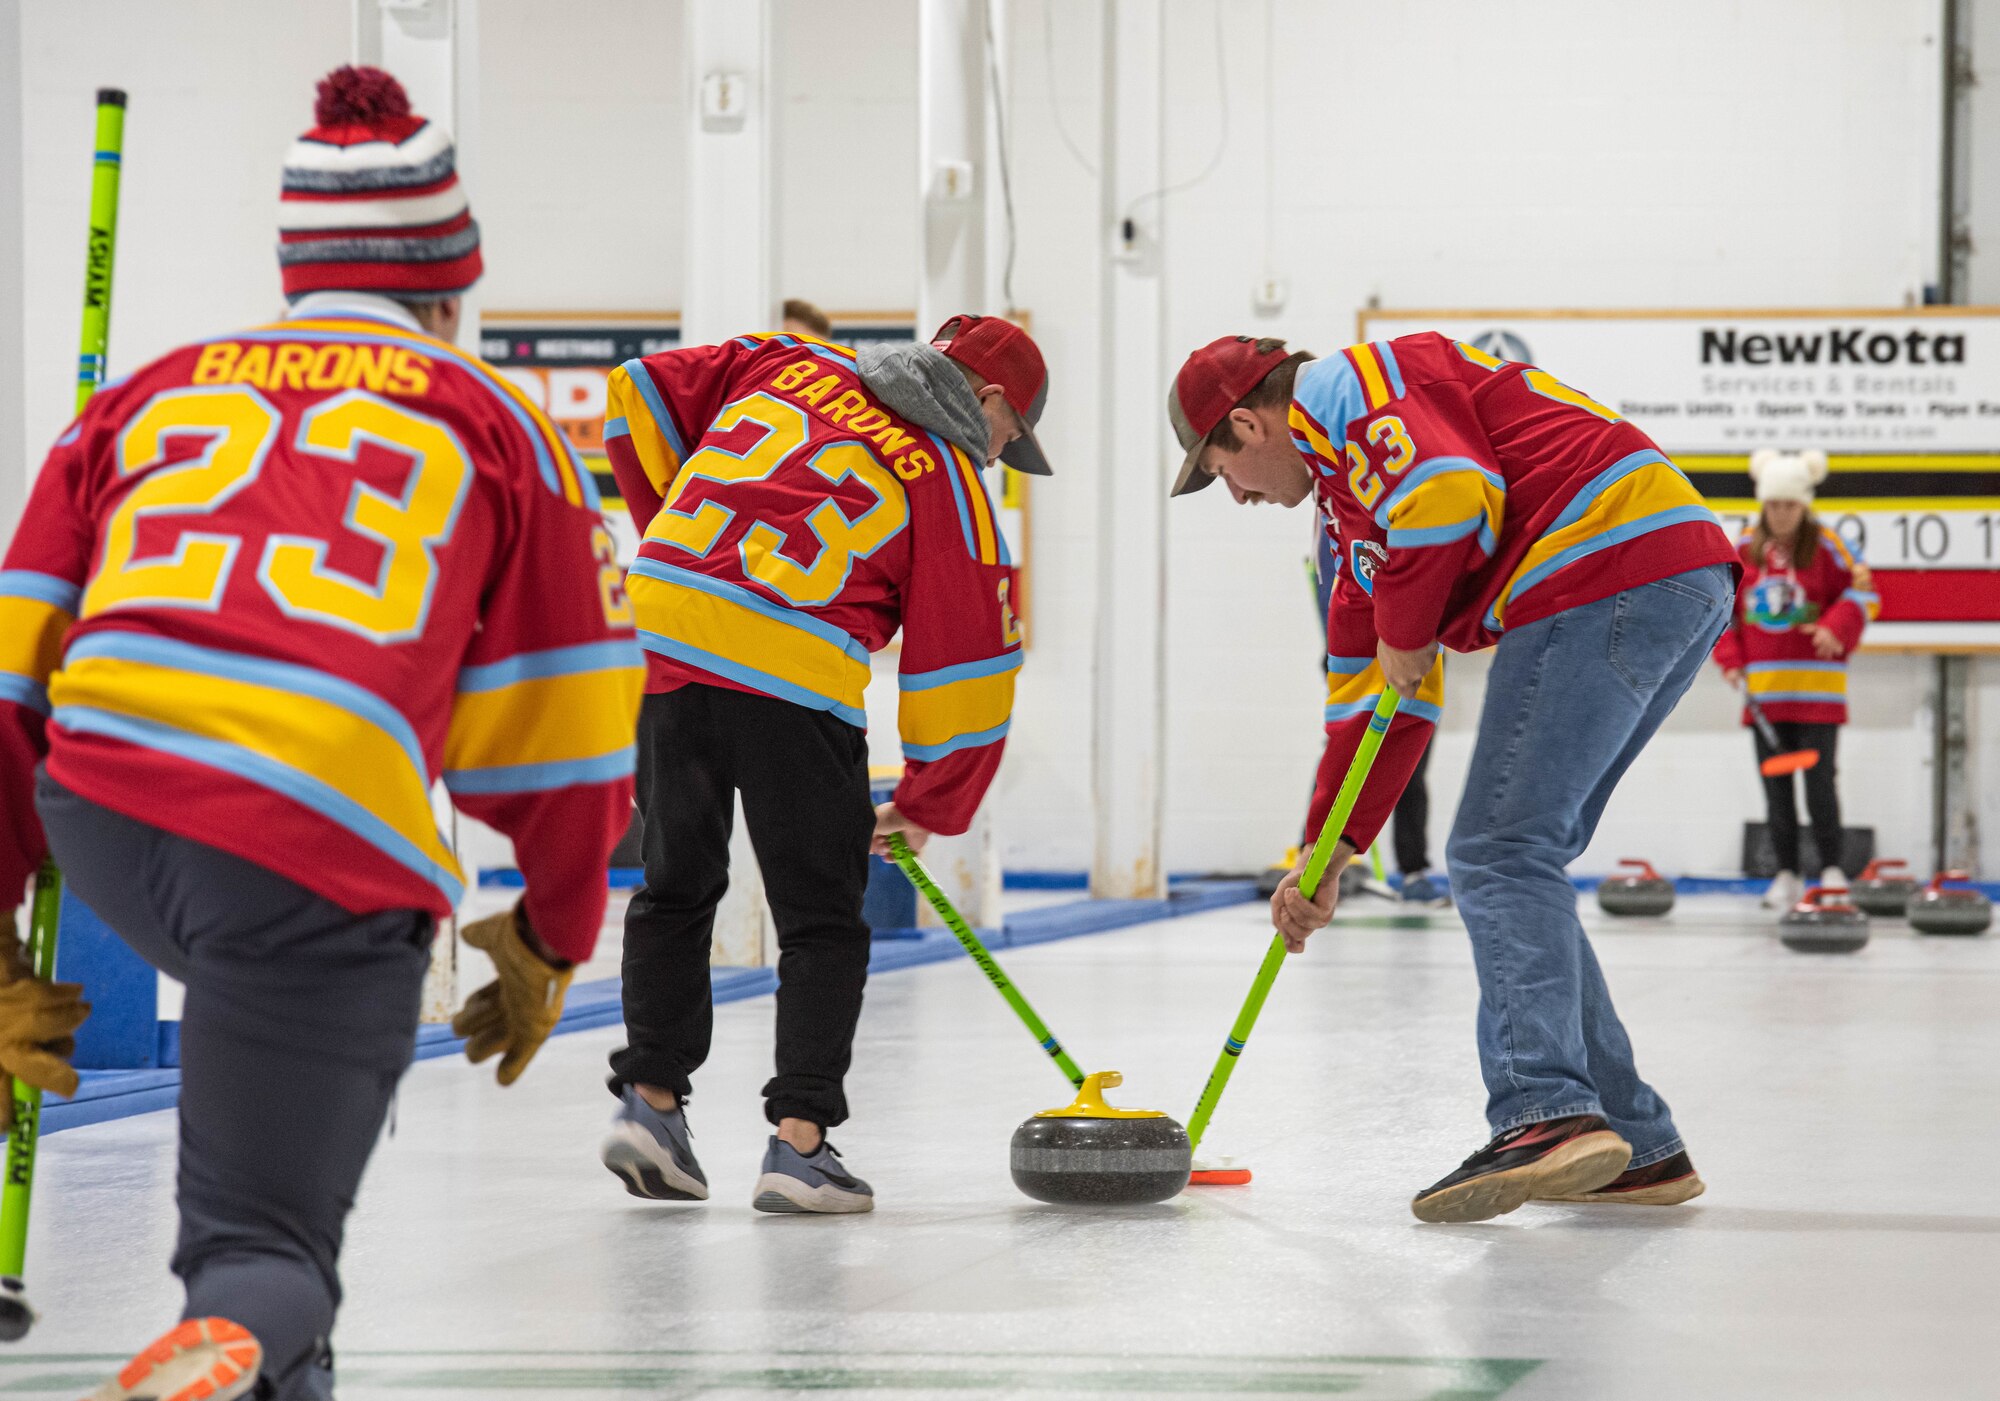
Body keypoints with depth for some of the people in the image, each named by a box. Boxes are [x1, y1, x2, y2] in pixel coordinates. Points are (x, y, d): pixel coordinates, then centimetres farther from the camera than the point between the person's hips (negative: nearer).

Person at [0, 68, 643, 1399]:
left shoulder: (151, 392, 26)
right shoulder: (497, 430, 19)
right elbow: (564, 745, 18)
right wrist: (550, 949, 33)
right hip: (316, 862, -4)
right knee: (266, 1248, 5)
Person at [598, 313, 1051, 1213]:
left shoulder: (790, 363, 19)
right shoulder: (953, 490, 8)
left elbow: (640, 394, 20)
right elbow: (965, 666, 9)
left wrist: (678, 534, 28)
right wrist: (927, 807, 21)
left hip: (664, 629, 4)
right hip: (793, 673, -4)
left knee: (678, 884, 21)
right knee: (821, 919, 9)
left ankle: (650, 1098, 20)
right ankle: (799, 1141, 3)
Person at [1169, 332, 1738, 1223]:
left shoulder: (1338, 391, 1)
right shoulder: (1356, 499, 31)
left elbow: (1448, 487, -19)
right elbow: (1368, 691, 33)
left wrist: (1405, 632, -4)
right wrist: (1324, 858, 31)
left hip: (1611, 564, -10)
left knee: (1500, 857, -12)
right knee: (1520, 860, 12)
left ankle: (1547, 1115, -25)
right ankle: (1635, 1145, 10)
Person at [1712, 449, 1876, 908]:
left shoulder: (1826, 546, -4)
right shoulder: (1744, 548, 5)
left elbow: (1863, 592, 0)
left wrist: (1836, 627, -18)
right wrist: (1731, 660, 1)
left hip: (1816, 685, -3)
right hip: (1763, 687, 3)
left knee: (1819, 779, -6)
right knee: (1775, 785, 6)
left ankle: (1832, 869, 7)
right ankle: (1787, 874, 14)